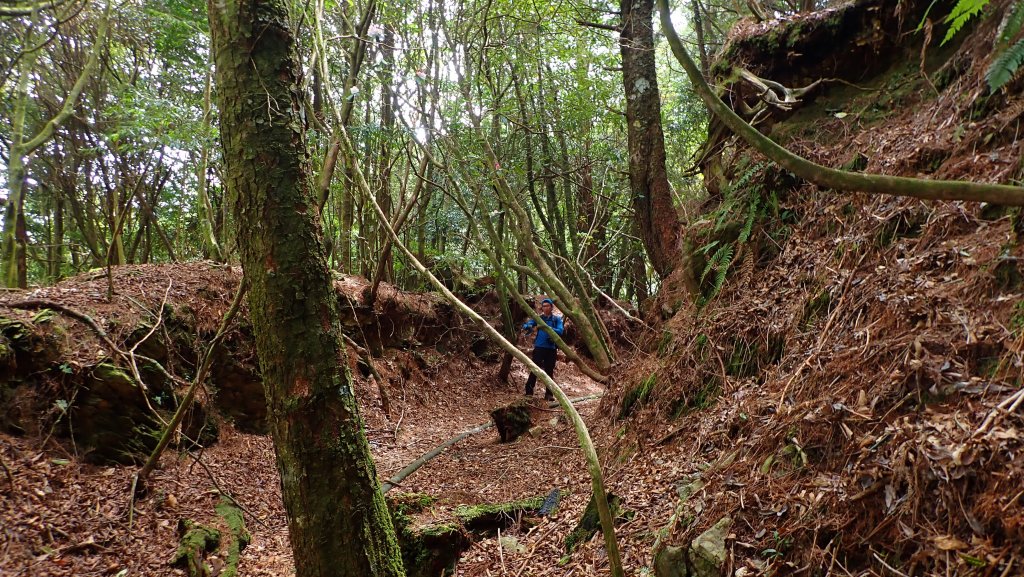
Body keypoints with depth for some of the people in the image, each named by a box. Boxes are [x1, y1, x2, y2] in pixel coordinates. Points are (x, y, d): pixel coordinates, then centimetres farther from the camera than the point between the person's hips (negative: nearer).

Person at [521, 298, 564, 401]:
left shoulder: (557, 319, 4)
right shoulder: (538, 318, 5)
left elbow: (560, 331, -12)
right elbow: (526, 325, -6)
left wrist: (549, 328, -28)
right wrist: (528, 326, -31)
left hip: (551, 348, 1)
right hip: (539, 347, -1)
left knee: (549, 371, 5)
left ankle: (549, 394, 13)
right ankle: (529, 391, -5)